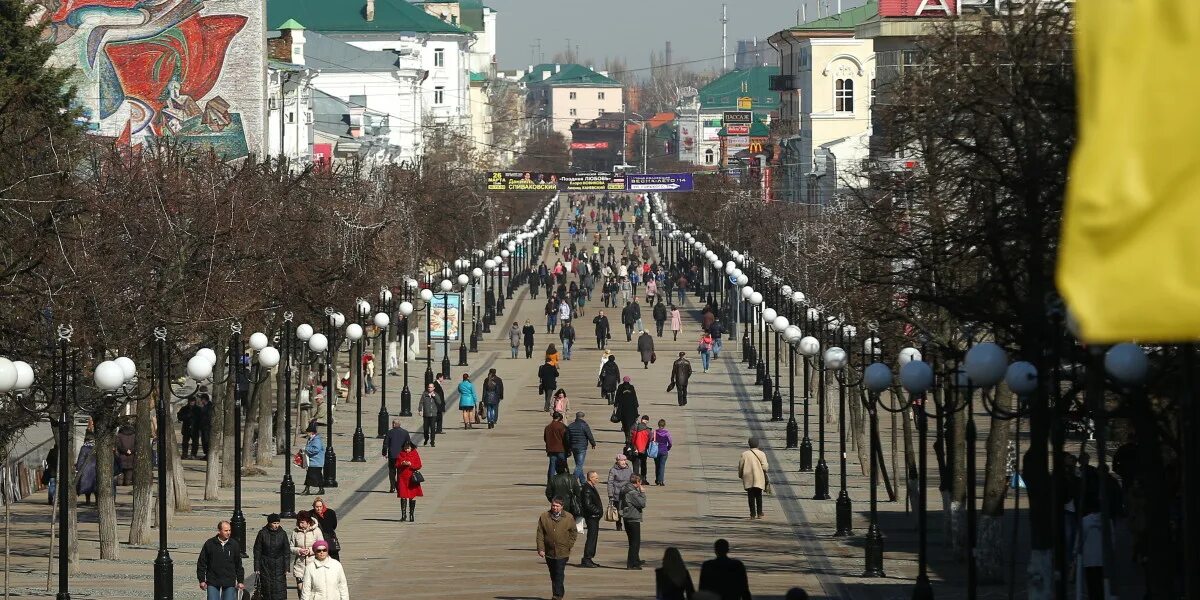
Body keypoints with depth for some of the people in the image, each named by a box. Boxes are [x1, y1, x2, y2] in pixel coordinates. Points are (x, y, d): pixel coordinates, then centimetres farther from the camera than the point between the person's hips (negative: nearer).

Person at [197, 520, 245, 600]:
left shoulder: (234, 544, 4)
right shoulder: (209, 544, -2)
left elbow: (239, 565, 11)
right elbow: (201, 563, 3)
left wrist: (240, 581, 9)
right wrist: (202, 580, -1)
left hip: (229, 584, 1)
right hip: (213, 583, -1)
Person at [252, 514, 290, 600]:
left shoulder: (282, 534, 0)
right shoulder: (262, 533, -2)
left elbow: (287, 552, 5)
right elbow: (257, 551, 2)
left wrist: (286, 568, 0)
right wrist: (257, 568, -1)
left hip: (279, 566, 0)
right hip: (265, 566, 0)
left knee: (279, 589, -9)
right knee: (267, 589, 0)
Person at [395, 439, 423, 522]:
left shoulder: (415, 454, 2)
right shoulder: (400, 454, 6)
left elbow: (418, 466, -2)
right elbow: (396, 465, 5)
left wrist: (410, 464, -17)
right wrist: (402, 464, -15)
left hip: (412, 478, -1)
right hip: (402, 478, 1)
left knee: (412, 497, 2)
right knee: (403, 496, -3)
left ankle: (411, 514, 10)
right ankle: (403, 514, 0)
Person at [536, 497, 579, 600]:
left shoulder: (568, 518, -2)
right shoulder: (544, 517, 1)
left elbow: (574, 533, 7)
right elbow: (540, 534, 2)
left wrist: (569, 547, -1)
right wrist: (541, 549, -5)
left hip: (562, 553, -3)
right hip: (549, 552, 3)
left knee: (559, 574, -10)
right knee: (553, 575, 13)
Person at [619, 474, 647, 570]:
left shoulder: (625, 490, 10)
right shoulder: (633, 492, -20)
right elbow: (642, 504, -21)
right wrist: (642, 493, -11)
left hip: (627, 518, 10)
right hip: (634, 519, -10)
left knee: (633, 541, 20)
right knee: (635, 541, -4)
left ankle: (636, 560, 32)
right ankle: (631, 563, -4)